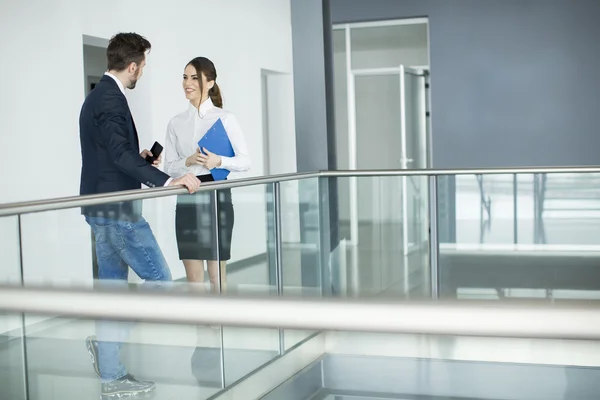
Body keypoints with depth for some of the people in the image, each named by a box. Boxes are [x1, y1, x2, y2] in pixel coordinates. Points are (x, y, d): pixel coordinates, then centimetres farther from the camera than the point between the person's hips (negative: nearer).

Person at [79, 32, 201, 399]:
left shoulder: (99, 96, 15)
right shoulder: (110, 100, -17)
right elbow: (120, 153, -28)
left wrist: (139, 159, 21)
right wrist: (167, 180, -34)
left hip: (104, 208, 11)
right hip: (116, 209, -10)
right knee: (158, 278, -1)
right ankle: (106, 341, 0)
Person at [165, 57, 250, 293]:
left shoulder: (225, 119, -2)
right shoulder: (176, 123, 8)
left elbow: (245, 161, -3)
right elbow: (169, 167, 6)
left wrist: (219, 161, -19)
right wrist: (189, 161, -13)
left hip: (216, 197, -3)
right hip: (187, 200, 3)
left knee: (216, 275, 4)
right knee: (193, 278, 6)